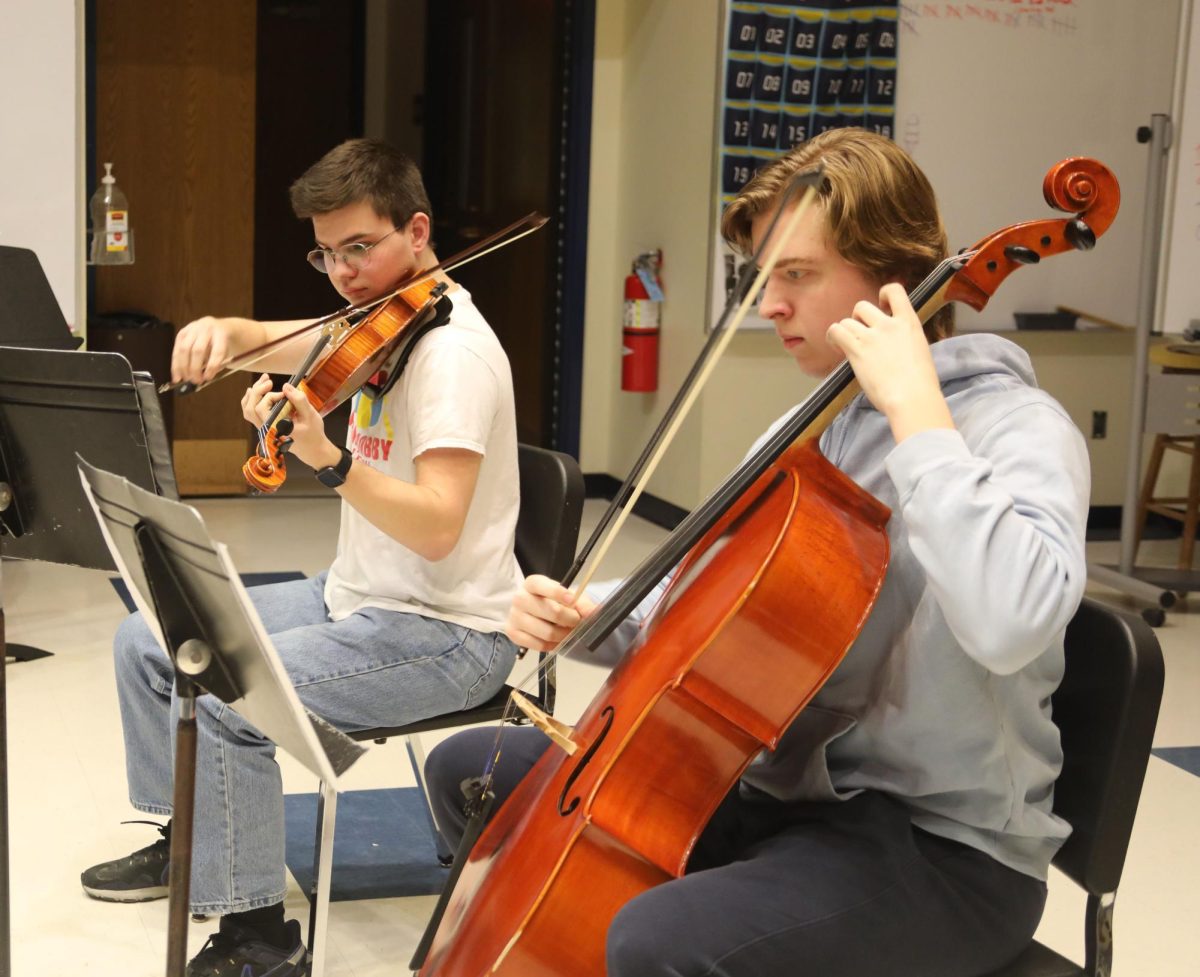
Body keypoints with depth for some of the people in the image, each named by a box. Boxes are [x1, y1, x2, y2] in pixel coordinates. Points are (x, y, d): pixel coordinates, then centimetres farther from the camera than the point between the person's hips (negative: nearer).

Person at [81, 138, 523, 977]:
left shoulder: (452, 349, -21)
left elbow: (437, 528, -31)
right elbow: (269, 343, 16)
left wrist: (327, 458, -45)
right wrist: (221, 331, -8)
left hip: (448, 633, -10)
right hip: (357, 596, 10)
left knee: (223, 695, -26)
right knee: (149, 641, 12)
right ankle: (190, 838, 31)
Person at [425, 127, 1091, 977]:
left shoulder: (1019, 427, -15)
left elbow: (1010, 623, -37)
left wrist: (915, 410, -29)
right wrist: (589, 618, -2)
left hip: (943, 845, -8)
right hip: (779, 786, 8)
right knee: (471, 772, 13)